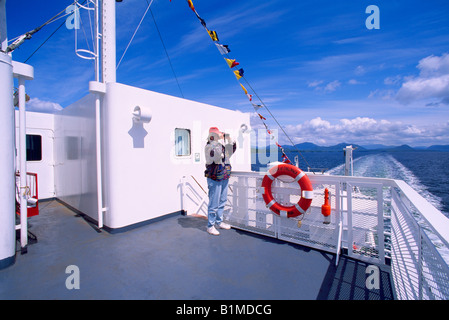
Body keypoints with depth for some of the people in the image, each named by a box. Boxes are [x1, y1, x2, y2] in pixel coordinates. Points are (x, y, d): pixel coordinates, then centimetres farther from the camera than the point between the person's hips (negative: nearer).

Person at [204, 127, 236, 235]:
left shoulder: (223, 146, 10)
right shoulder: (209, 147, -13)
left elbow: (231, 151, 18)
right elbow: (215, 154, -31)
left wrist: (230, 140, 5)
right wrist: (220, 141, -27)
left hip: (224, 178, 8)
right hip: (214, 179, -8)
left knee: (222, 201, 16)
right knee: (214, 203, -2)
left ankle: (219, 222, 31)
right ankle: (210, 226, 13)